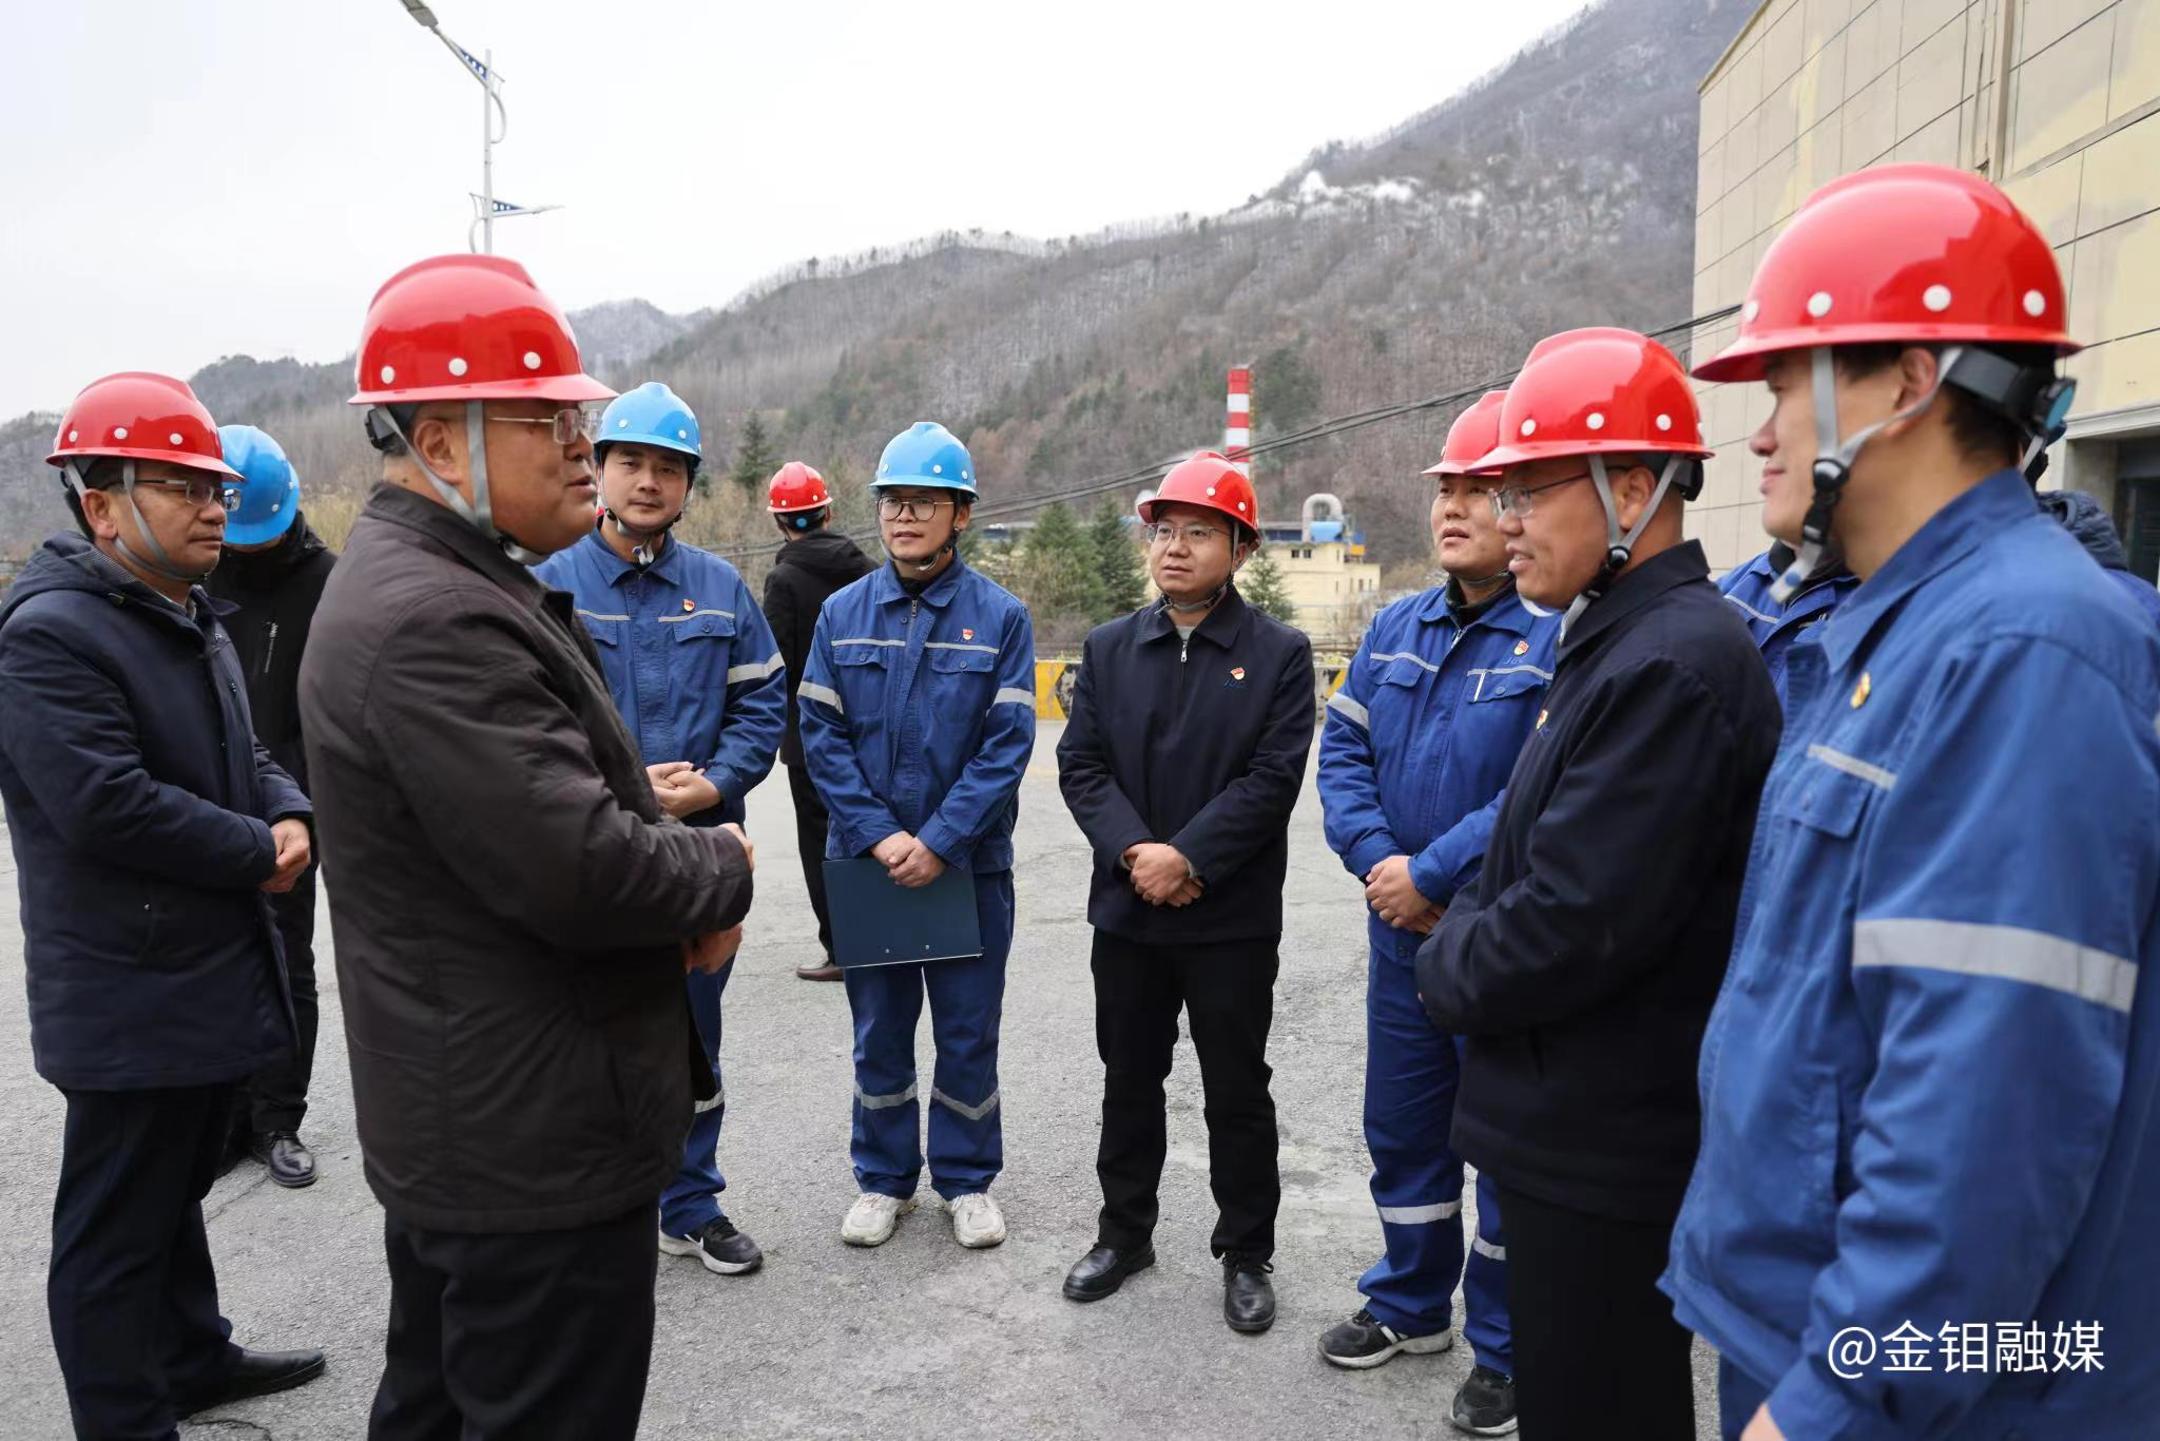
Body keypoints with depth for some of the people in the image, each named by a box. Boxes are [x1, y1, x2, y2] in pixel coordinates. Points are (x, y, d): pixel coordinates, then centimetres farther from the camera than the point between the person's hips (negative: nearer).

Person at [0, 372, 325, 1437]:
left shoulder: (193, 621, 13)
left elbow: (242, 756, 19)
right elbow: (109, 806, -27)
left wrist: (291, 816, -2)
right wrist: (259, 853, -16)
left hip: (214, 977, 10)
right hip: (131, 999, -10)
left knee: (176, 1190, 24)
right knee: (117, 1228, 5)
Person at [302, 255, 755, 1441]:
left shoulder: (402, 582, 11)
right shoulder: (437, 619, -24)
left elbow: (554, 797, 17)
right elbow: (579, 868, -29)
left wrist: (675, 856, -2)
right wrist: (723, 869, -9)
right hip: (537, 1144, -11)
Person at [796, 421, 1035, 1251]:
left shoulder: (1000, 616, -4)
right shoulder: (843, 614, 1)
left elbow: (1007, 745, -10)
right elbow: (821, 735, -2)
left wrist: (938, 841, -17)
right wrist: (878, 836, -13)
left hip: (970, 864, -1)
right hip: (866, 862, 2)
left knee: (968, 1032, 10)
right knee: (879, 1033, 13)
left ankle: (967, 1181, 27)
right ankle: (883, 1180, 29)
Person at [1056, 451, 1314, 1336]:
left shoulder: (1280, 654, -4)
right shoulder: (1109, 648, 7)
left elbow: (1273, 778, -12)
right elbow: (1080, 765, 0)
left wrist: (1188, 858, -19)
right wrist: (1134, 850, -15)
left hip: (1233, 918, -3)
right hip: (1126, 909, 4)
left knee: (1237, 1090, 8)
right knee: (1129, 1080, 16)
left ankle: (1247, 1254, 24)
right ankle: (1124, 1231, 33)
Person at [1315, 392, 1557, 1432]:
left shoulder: (1564, 637, -15)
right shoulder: (1397, 627, 7)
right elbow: (1342, 752, 4)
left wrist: (1433, 876, -20)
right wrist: (1378, 860, -12)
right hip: (1401, 930, 7)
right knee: (1402, 1131, 19)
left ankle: (1505, 1351, 28)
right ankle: (1411, 1306, 39)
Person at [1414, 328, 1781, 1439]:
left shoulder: (1674, 662, -23)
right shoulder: (1614, 640, 10)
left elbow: (1578, 925, -27)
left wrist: (1450, 973, -9)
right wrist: (1464, 946, 2)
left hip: (1605, 1144, -10)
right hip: (1576, 1125, 10)